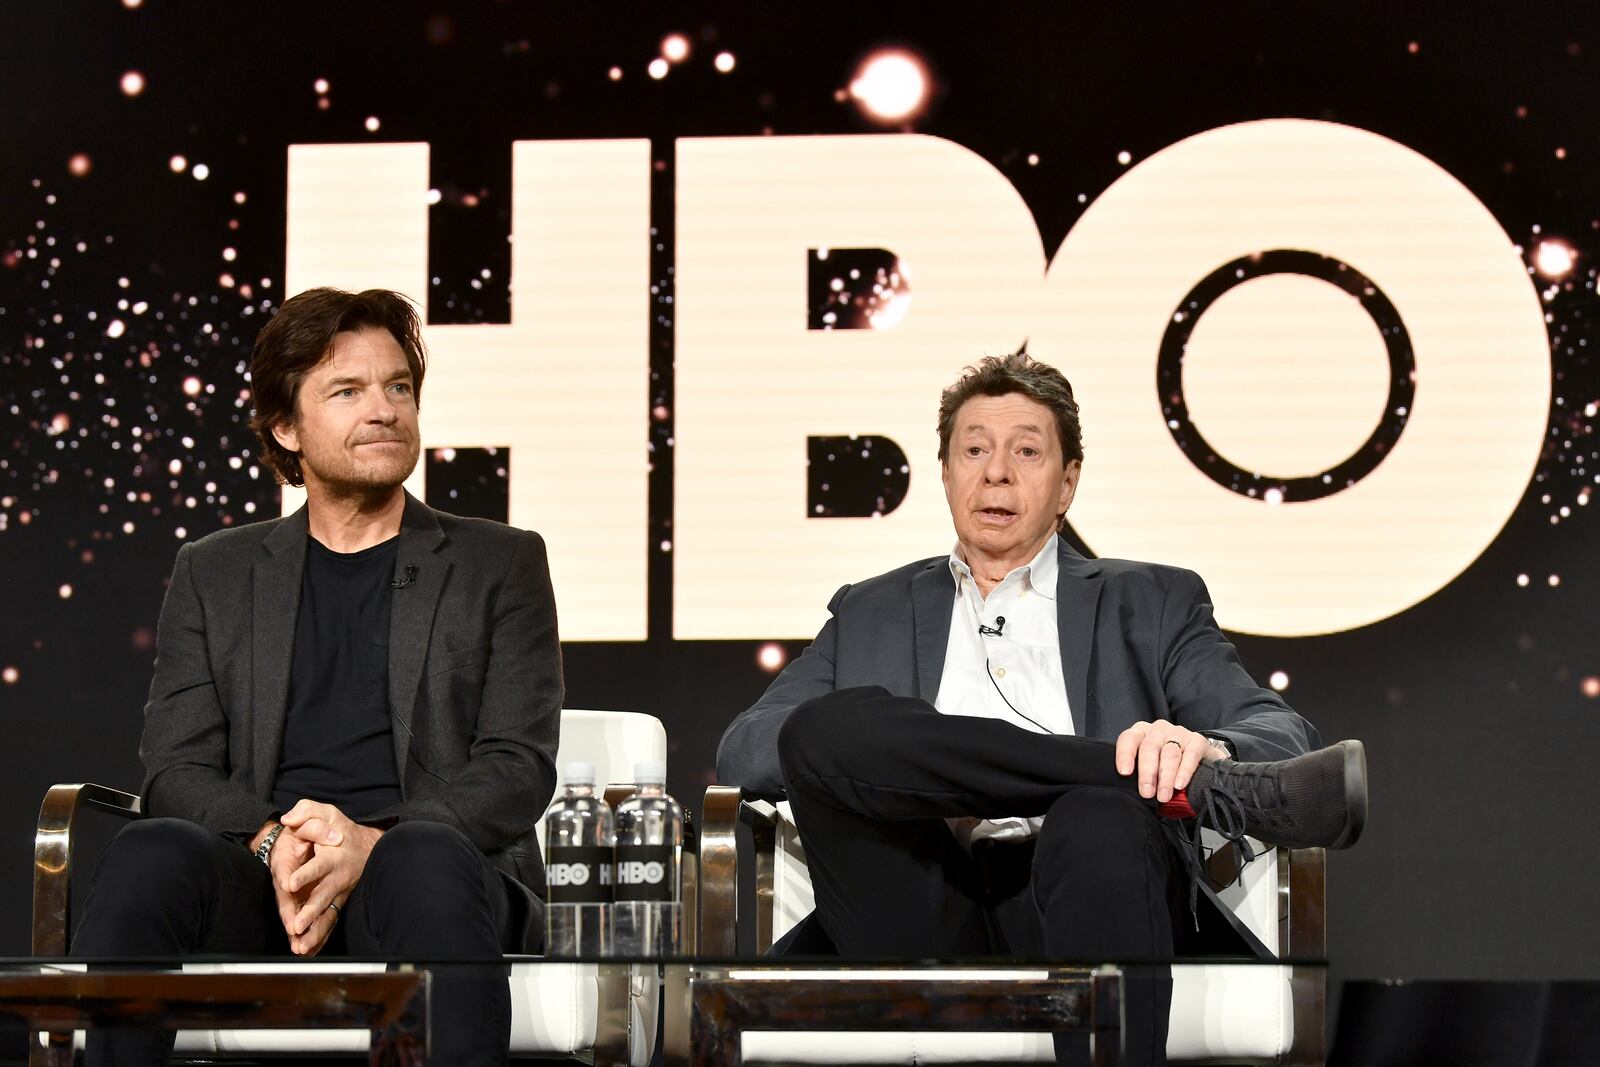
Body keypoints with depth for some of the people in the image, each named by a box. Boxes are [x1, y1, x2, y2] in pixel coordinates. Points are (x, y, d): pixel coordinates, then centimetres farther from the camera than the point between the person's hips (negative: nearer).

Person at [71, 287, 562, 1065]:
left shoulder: (502, 564, 17)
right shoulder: (213, 576, 22)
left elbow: (520, 766, 5)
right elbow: (175, 769, 11)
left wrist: (371, 845, -14)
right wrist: (273, 843, -13)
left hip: (426, 869, -1)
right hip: (257, 888, 1)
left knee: (426, 858, -38)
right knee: (151, 854, -33)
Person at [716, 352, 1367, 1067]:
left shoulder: (1151, 603, 24)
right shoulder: (870, 614, 28)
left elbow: (1280, 734, 10)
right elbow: (742, 754, 16)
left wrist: (1202, 746, -16)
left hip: (1087, 898, -1)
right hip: (929, 919, 2)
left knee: (1104, 814, -36)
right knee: (824, 729, -27)